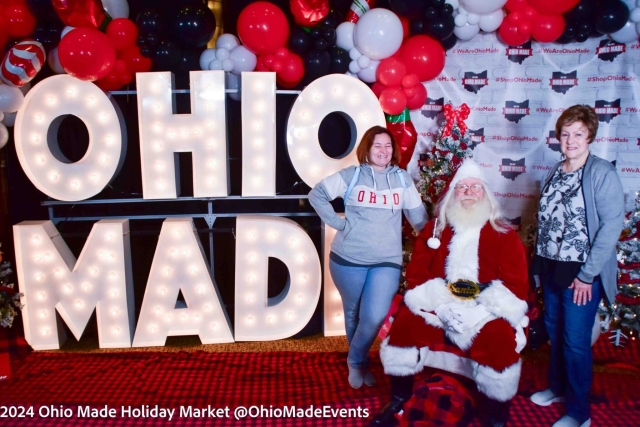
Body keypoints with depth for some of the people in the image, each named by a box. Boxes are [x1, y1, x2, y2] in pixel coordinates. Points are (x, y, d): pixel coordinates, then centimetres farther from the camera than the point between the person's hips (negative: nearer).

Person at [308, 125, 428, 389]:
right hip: (348, 259, -1)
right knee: (353, 314, 13)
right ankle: (358, 363, 38)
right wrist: (338, 222, -5)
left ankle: (356, 361, 16)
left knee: (375, 318, -12)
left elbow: (418, 217, 10)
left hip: (387, 261, 1)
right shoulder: (351, 176, -1)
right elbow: (316, 195, 0)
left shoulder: (402, 179, 6)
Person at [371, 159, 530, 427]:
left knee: (500, 344, -29)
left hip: (487, 312, -1)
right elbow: (416, 272, 3)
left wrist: (480, 312, -19)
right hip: (436, 308, 2)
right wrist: (442, 305, -14)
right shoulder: (434, 229, 8)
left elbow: (516, 284, -5)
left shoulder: (504, 235, 3)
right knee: (403, 326, -20)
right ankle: (398, 400, 6)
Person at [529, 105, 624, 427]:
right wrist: (540, 262, 7)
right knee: (554, 331, 17)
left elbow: (612, 224, -16)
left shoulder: (602, 173, -11)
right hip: (551, 268, 6)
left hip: (581, 273, -6)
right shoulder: (554, 173, 9)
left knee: (575, 341, 1)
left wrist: (587, 274, -17)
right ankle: (558, 387, 38)